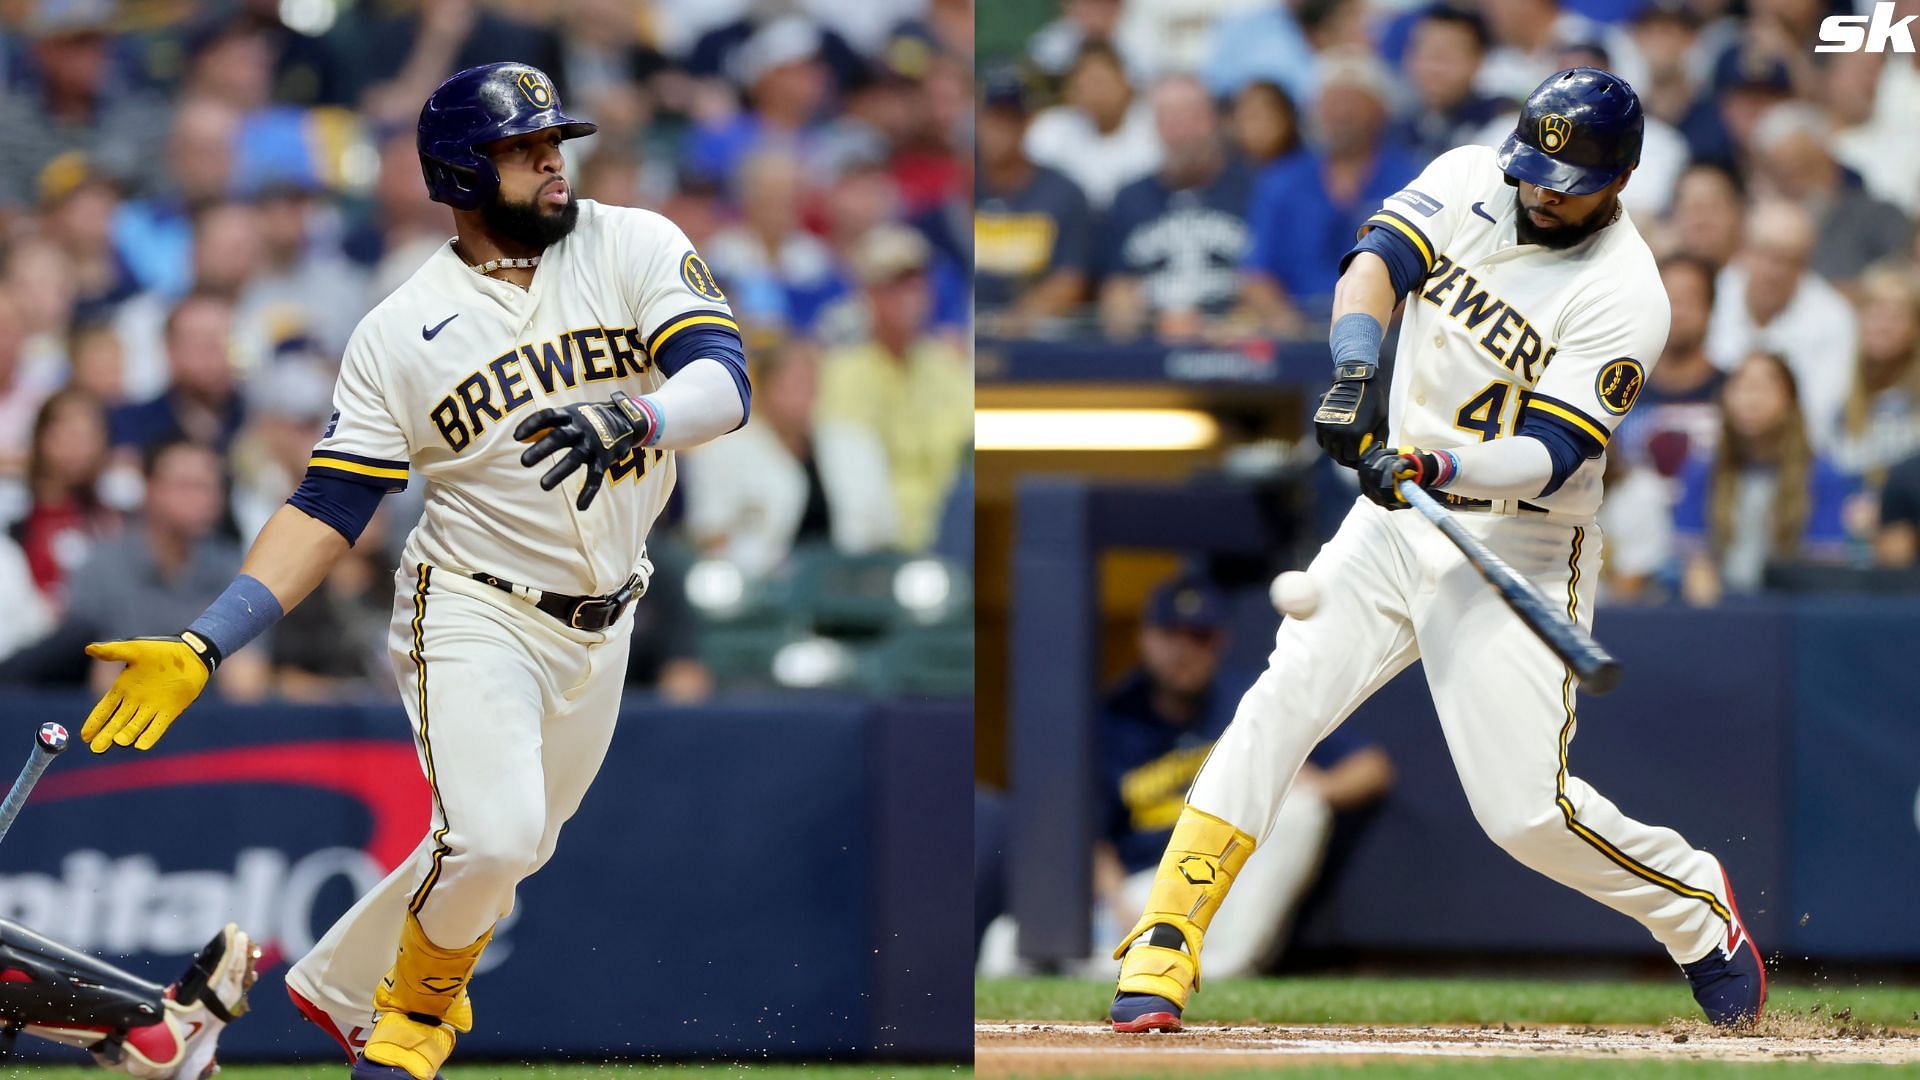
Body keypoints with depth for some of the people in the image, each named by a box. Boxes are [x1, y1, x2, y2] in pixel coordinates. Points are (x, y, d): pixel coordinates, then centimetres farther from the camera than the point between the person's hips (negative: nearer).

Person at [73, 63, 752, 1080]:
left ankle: (336, 981, 37)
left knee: (512, 852, 14)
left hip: (599, 630, 4)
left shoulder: (634, 247, -4)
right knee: (491, 834, -22)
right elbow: (327, 509, -7)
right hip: (474, 614, -3)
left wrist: (632, 417, -39)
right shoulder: (399, 333, -7)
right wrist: (203, 646, -17)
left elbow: (723, 380, -16)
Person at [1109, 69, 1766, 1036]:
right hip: (1395, 521, 5)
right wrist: (1357, 369, -35)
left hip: (1517, 548, -5)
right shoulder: (1469, 180, 0)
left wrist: (1437, 467, -39)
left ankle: (1693, 906, 18)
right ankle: (1161, 956, -15)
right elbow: (1376, 261, -16)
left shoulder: (1623, 295, -15)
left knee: (1528, 809, -11)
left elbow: (1550, 456, -22)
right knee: (1282, 699, -14)